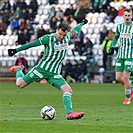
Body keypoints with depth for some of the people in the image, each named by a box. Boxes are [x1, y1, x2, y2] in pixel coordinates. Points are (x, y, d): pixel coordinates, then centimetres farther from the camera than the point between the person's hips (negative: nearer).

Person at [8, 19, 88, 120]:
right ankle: (18, 70, 36)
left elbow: (75, 31, 24)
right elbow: (32, 44, -9)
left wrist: (82, 23, 39)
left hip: (54, 73, 4)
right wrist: (16, 50, -8)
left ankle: (69, 113, -15)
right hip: (42, 68, -4)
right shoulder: (48, 38, -14)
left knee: (68, 90, -15)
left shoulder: (67, 38, 1)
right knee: (20, 84, 3)